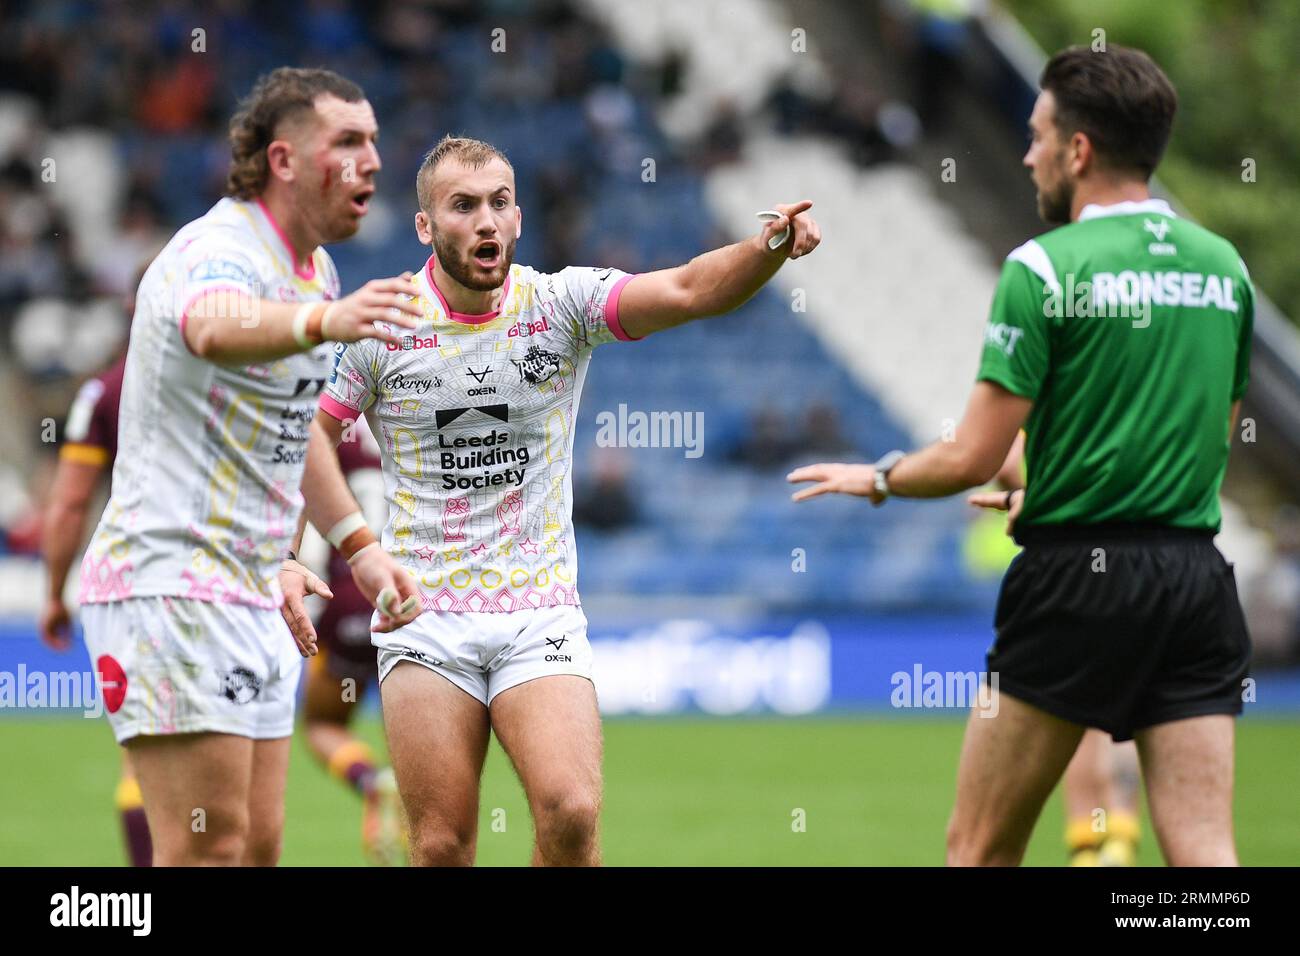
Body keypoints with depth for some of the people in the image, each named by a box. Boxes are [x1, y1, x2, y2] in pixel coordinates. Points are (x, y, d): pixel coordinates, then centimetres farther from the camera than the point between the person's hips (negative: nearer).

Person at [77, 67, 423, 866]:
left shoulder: (315, 271, 14)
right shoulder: (218, 252, -17)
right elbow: (218, 328, -44)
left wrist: (359, 546, 26)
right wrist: (324, 321, -63)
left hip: (251, 596, 10)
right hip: (171, 582, -10)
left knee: (259, 845, 8)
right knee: (208, 851, -14)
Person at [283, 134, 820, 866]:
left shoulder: (562, 304, -2)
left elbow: (689, 290, -15)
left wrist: (770, 247, -34)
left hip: (541, 618, 0)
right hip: (425, 625, 0)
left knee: (572, 814, -18)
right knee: (441, 846, -1)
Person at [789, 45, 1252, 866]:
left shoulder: (1044, 268, -9)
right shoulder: (1225, 267, 9)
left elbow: (974, 459, -10)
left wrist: (877, 479, 10)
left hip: (1078, 581, -5)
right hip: (1196, 579, 5)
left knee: (980, 846, 8)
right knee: (1204, 856, -1)